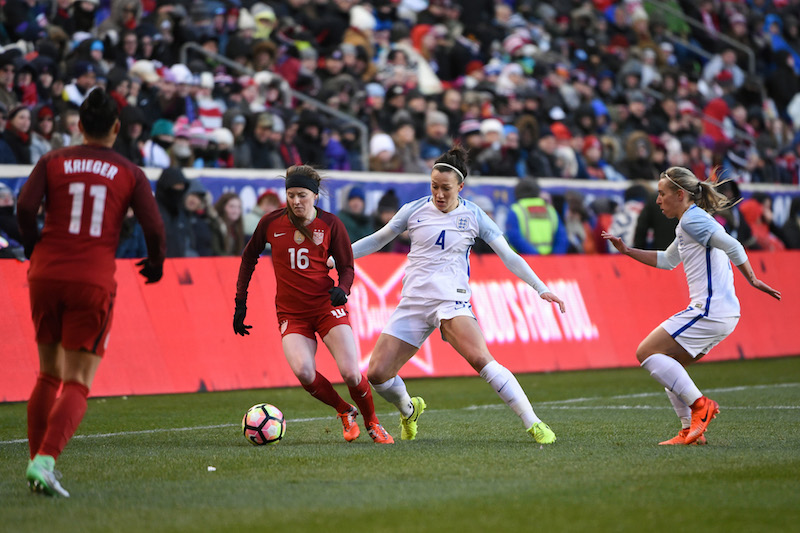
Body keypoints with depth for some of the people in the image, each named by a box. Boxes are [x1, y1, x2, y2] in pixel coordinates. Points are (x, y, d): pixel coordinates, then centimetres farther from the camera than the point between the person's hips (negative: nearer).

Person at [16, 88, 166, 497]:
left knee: (48, 376, 18)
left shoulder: (52, 162, 7)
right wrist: (155, 264, 18)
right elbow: (154, 229, -2)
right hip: (93, 282, -2)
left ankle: (36, 462, 18)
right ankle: (45, 460, -20)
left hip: (46, 276, 2)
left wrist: (35, 247, 10)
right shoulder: (130, 174, 5)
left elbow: (24, 206, -7)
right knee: (76, 385, -1)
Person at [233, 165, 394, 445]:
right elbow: (249, 257, 14)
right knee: (303, 372, -24)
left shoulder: (330, 224, -2)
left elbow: (347, 266, 3)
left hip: (327, 306, -1)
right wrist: (241, 303, 11)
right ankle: (345, 413, 3)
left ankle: (372, 423, 15)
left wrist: (342, 289, -19)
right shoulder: (271, 223, 0)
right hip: (291, 313, 1)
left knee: (351, 373, -14)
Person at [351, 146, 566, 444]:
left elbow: (509, 256, 6)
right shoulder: (414, 210, 6)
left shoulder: (473, 215, 2)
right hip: (413, 301, 3)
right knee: (377, 374, -5)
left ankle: (533, 424, -26)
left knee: (480, 358, -29)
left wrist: (541, 289, 0)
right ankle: (409, 410, 30)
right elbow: (376, 240, 17)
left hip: (451, 300, -3)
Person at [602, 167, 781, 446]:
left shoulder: (692, 219, -10)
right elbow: (666, 260, 36)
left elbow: (733, 246, -20)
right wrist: (627, 250, 31)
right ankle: (691, 431, 10)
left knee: (646, 352, -8)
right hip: (723, 315, 10)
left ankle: (700, 405, -12)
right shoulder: (689, 223, 22)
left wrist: (752, 280, -17)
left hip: (709, 312, -10)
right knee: (667, 365, 16)